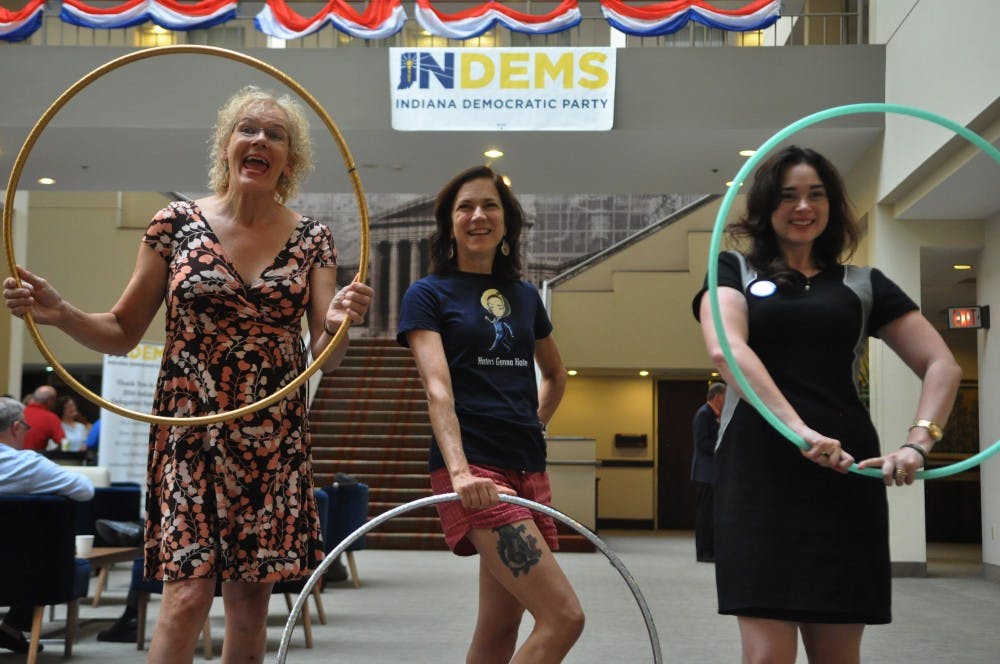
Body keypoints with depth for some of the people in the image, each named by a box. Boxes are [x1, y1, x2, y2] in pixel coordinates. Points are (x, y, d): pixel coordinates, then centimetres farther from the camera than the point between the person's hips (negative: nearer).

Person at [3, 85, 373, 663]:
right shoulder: (177, 224, 2)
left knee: (251, 598, 7)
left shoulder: (311, 240, 5)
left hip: (274, 441, 2)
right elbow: (122, 333, 5)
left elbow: (326, 357, 1)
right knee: (188, 593, -10)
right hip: (190, 435, -2)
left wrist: (339, 323, -22)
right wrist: (60, 313, -14)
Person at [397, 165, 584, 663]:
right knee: (564, 616, -17)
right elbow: (438, 389, -14)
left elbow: (555, 374, 33)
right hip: (474, 473, -6)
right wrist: (459, 470, -28)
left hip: (529, 473, 6)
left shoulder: (524, 296, 16)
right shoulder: (428, 294, 1)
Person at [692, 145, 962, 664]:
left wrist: (918, 441, -8)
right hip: (759, 471, -2)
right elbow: (726, 350, -9)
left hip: (846, 471, 2)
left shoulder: (863, 284, 17)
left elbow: (942, 366, 10)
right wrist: (798, 427, -22)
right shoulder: (736, 271, 11)